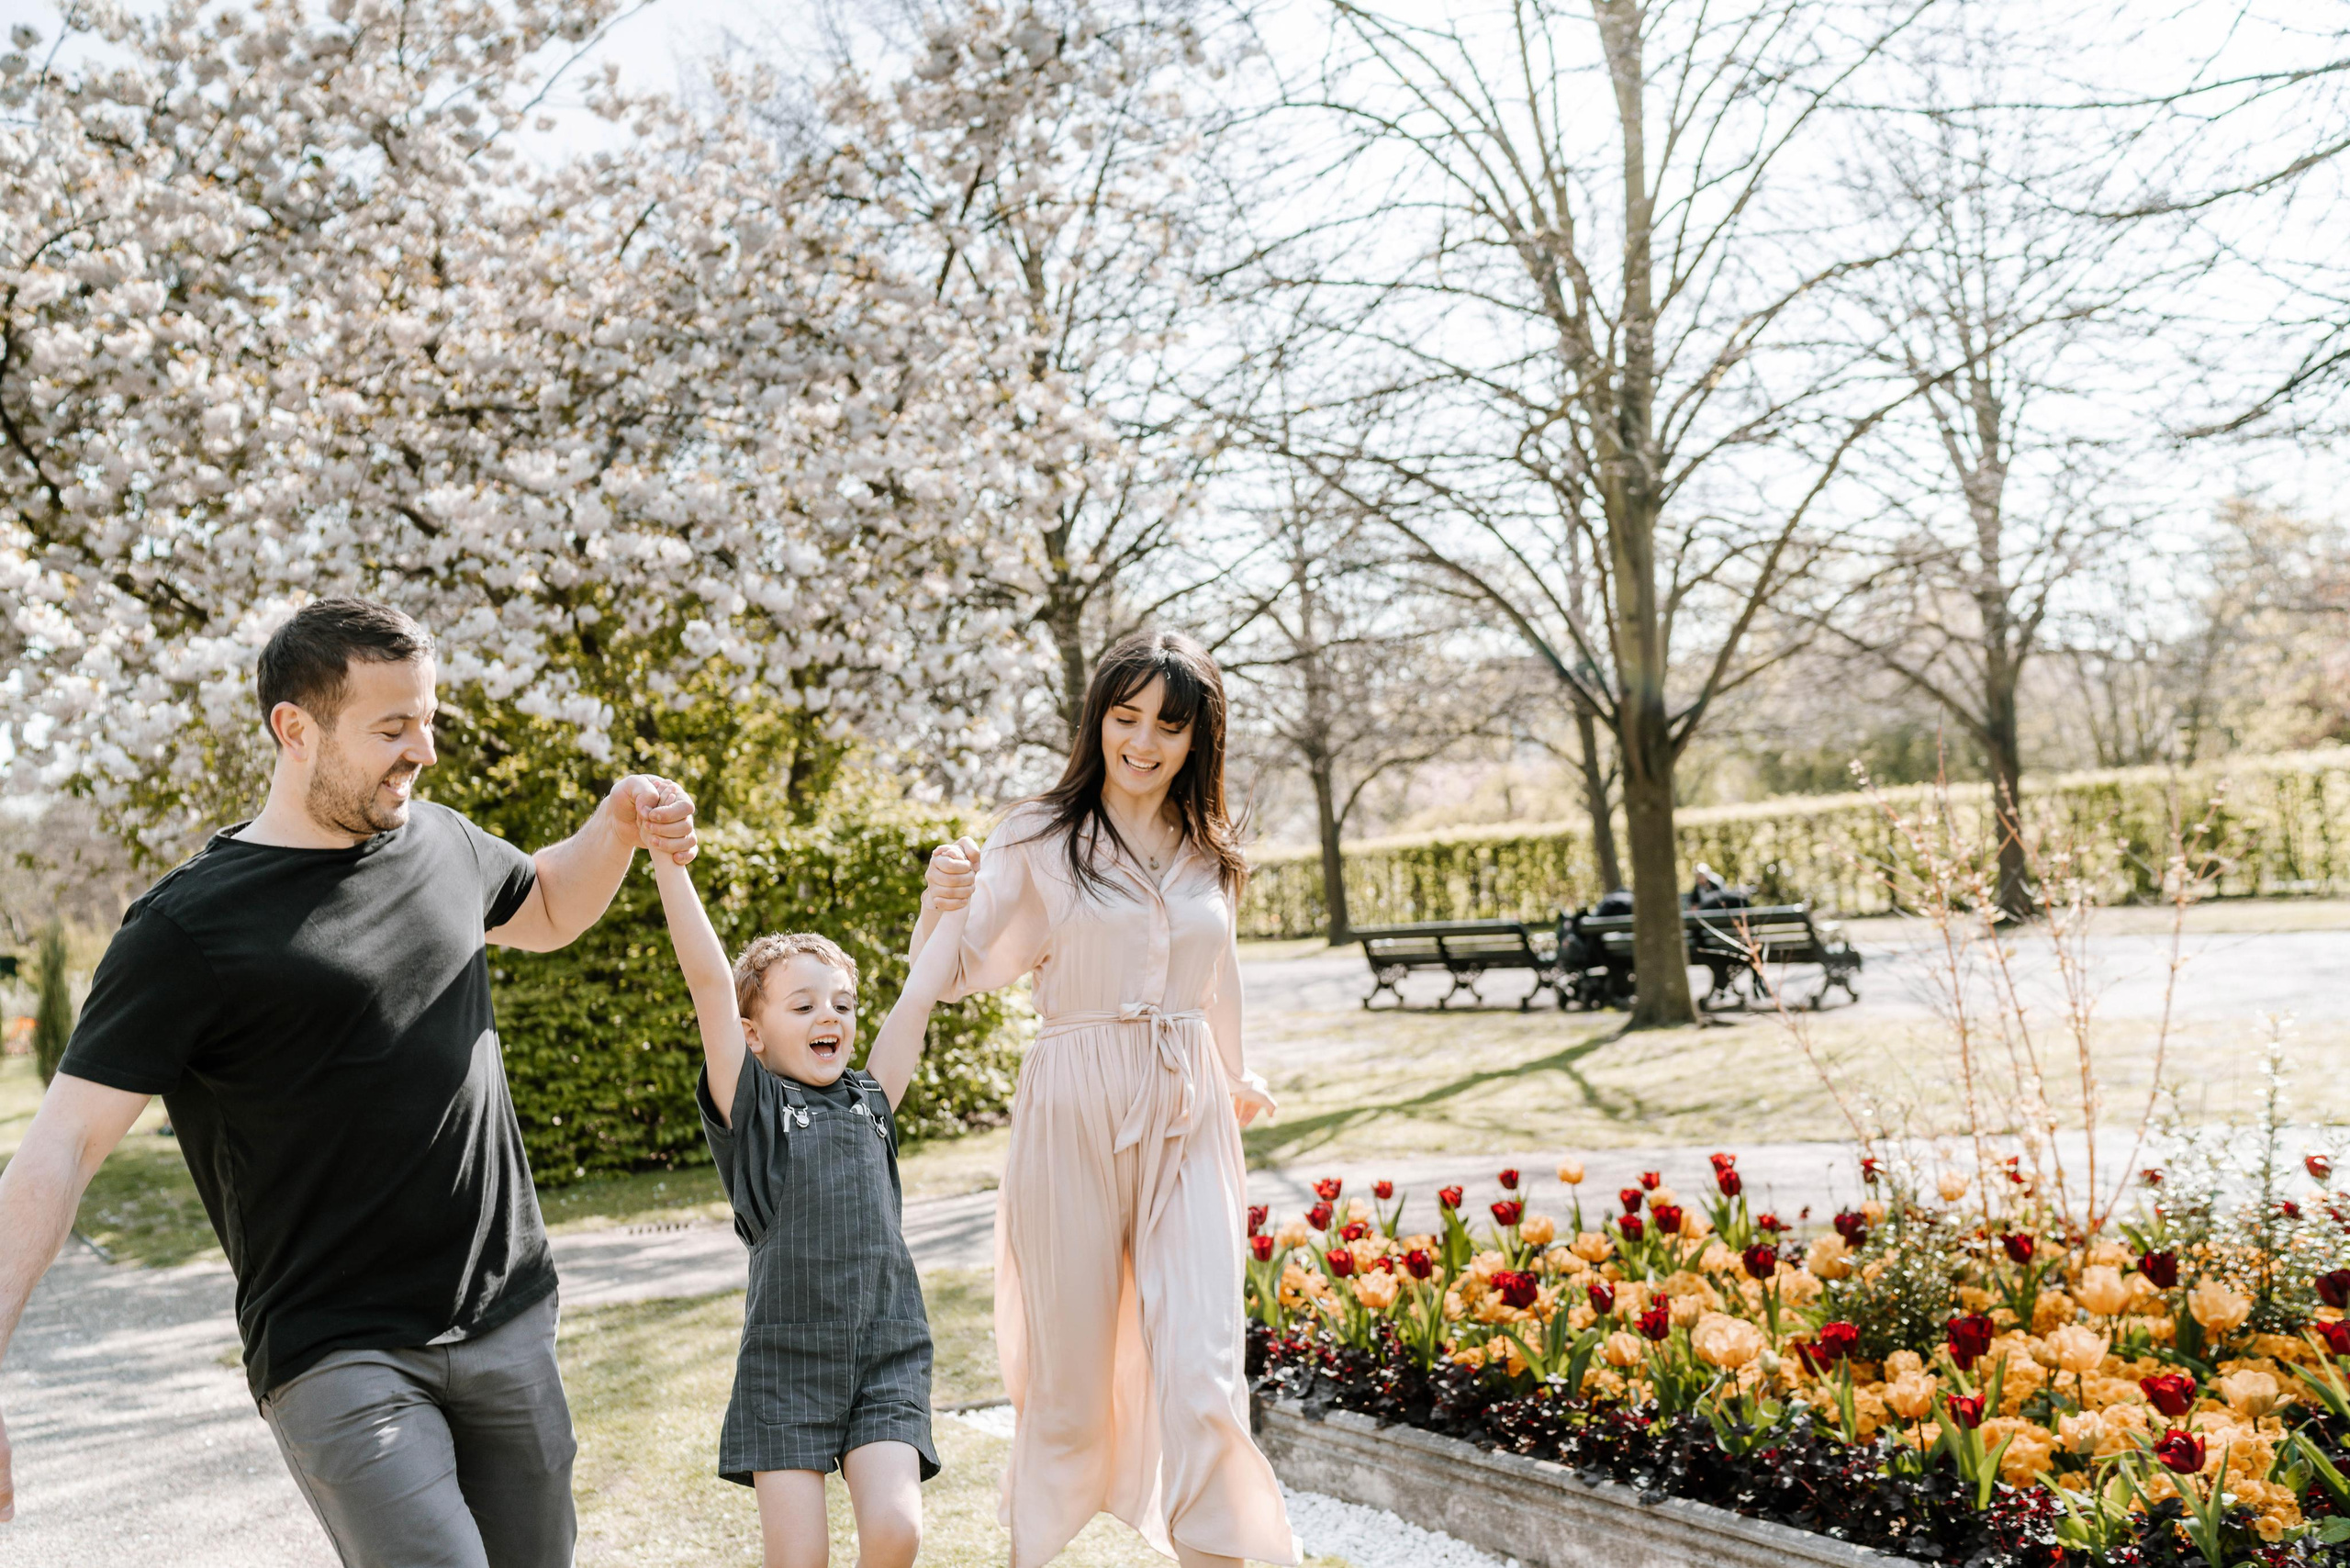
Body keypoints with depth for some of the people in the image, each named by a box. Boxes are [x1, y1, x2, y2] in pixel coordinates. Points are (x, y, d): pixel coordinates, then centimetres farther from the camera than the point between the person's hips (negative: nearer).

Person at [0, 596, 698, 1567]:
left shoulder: (440, 841, 6)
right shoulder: (189, 929, -11)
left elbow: (546, 911, 26)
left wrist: (620, 827, 7)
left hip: (510, 1319, 6)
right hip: (336, 1352, -5)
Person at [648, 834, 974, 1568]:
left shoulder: (869, 1099, 14)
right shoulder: (751, 1106, 2)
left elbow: (920, 993, 19)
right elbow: (709, 979, -7)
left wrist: (957, 905, 27)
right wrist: (669, 861, -14)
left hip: (887, 1354, 3)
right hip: (786, 1360, -3)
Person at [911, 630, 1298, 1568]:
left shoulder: (1209, 855, 9)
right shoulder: (1039, 839, -3)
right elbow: (956, 975, -1)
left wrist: (1235, 1078, 36)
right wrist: (941, 898, -21)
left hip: (1187, 1126, 3)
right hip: (1074, 1121, -3)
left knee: (1202, 1379, -5)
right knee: (1069, 1376, 8)